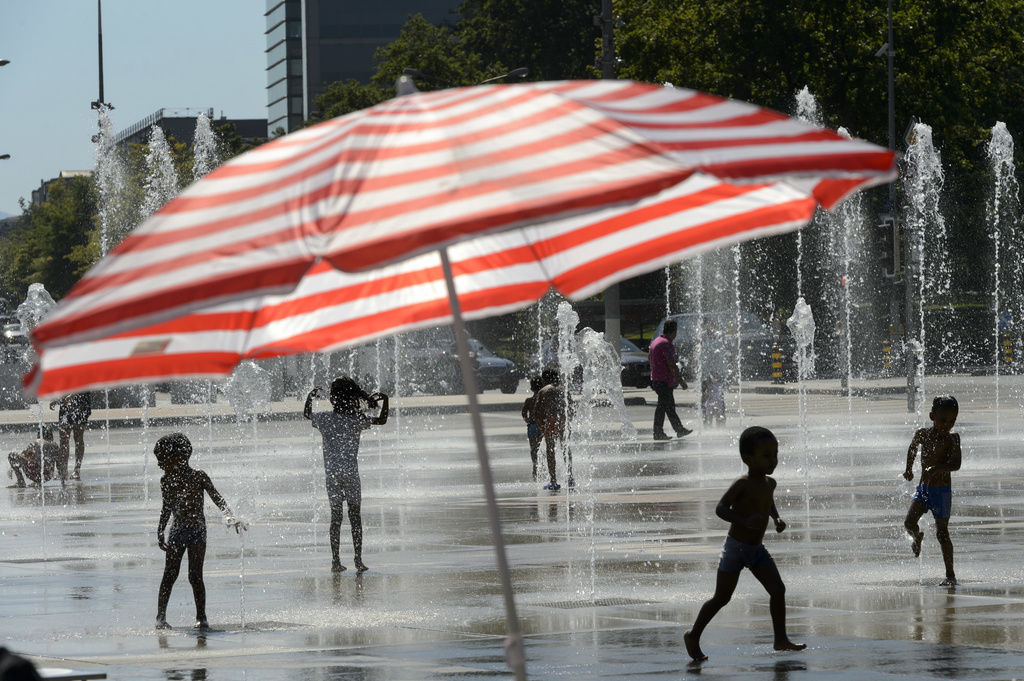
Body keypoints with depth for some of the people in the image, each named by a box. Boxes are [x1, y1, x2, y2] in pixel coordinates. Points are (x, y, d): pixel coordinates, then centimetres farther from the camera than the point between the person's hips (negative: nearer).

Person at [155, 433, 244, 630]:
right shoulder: (167, 481, 5)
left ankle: (201, 618, -2)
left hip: (197, 531, -4)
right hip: (177, 531, 4)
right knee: (169, 575, -1)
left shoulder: (198, 477, -7)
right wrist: (160, 532, 18)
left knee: (195, 577, -8)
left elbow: (217, 498, -8)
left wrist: (230, 517, -22)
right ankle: (161, 617, 3)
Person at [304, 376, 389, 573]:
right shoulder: (356, 421, -5)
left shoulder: (324, 419, 1)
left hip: (331, 473, 2)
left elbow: (307, 414, 23)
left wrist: (310, 396, 34)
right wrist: (384, 400, 15)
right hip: (351, 472, -2)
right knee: (355, 515, 3)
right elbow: (382, 420, 7)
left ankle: (335, 561, 4)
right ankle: (358, 560, -3)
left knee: (336, 516, 7)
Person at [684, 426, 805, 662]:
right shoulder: (742, 483, -20)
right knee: (721, 597, 1)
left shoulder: (769, 483, 4)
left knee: (778, 590, -6)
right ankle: (693, 635, 17)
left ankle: (781, 639, 0)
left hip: (757, 549, 7)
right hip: (736, 547, -7)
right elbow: (721, 508, -26)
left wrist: (777, 519, 9)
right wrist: (745, 521, -38)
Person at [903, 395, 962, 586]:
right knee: (909, 522, -13)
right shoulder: (922, 434, 1)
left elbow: (956, 464, -22)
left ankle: (950, 575, 5)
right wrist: (909, 468, 24)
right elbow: (913, 447, 24)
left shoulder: (952, 439, -11)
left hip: (942, 491, -4)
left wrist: (935, 469, -36)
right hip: (923, 488, 4)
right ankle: (917, 537, 26)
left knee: (942, 533, -4)